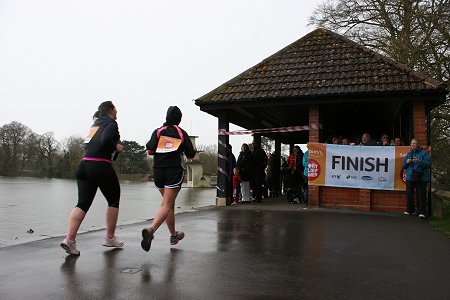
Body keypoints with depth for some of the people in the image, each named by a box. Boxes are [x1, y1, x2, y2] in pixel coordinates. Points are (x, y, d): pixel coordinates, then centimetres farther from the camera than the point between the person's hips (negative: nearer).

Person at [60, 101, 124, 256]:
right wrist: (116, 147, -4)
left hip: (83, 166, 7)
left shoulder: (96, 123, 21)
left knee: (83, 203, 2)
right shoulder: (111, 123, -3)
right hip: (101, 167, -6)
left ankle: (69, 238, -13)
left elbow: (87, 145, 19)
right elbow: (106, 140, -22)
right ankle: (110, 238, 18)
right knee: (113, 201, 12)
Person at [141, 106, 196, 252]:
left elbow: (150, 151, -6)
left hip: (158, 171, 3)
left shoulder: (158, 131, 4)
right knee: (166, 205, -9)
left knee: (170, 203, 18)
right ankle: (151, 230, -33)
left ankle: (173, 235, 28)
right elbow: (191, 155, 5)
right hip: (175, 172, -3)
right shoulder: (182, 133, 3)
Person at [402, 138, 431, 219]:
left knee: (421, 195, -6)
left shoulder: (424, 153, 2)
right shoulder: (408, 154, 17)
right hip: (410, 177, 5)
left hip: (421, 178, -4)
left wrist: (419, 161, -22)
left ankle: (421, 212, -5)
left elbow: (429, 164, -9)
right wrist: (406, 162, -4)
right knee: (409, 194, 7)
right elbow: (403, 166, 17)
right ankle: (410, 210, 20)